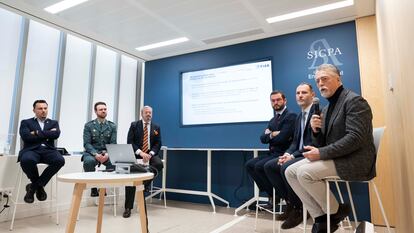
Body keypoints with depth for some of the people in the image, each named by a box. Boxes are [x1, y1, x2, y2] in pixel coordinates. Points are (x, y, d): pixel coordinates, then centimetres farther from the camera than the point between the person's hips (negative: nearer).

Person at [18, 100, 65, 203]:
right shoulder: (26, 122, 16)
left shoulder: (54, 123, 20)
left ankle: (33, 186, -13)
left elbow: (56, 134, -2)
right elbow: (26, 136, -5)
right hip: (32, 149, -1)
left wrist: (37, 133, -3)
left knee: (60, 160, -32)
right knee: (27, 160, -37)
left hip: (48, 150, 2)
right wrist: (47, 134, -1)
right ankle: (39, 186, -8)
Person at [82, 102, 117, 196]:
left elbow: (113, 143, 1)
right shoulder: (88, 125, 4)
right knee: (89, 161, -36)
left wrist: (108, 154, -20)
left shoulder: (112, 126, 7)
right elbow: (87, 143, -5)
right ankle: (93, 187, -14)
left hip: (107, 153, 1)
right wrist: (96, 154, -22)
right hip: (91, 152, -1)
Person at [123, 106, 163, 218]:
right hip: (136, 154, -1)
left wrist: (150, 154, -15)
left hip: (150, 154, 2)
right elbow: (130, 142, -4)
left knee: (159, 163, -32)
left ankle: (146, 181, -2)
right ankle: (128, 207, -15)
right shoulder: (134, 125, 6)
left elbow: (158, 144, 5)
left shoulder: (156, 127, 11)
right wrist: (140, 153, -19)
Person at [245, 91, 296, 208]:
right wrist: (272, 135, -12)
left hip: (283, 153, -8)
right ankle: (271, 193, 2)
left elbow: (282, 138, -20)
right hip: (272, 153, 8)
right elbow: (263, 138, 8)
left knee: (259, 166, -23)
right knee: (249, 164, -4)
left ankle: (276, 195, -2)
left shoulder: (291, 116, -8)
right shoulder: (272, 120, 18)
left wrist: (270, 136, -1)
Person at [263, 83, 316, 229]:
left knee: (286, 167, -31)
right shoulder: (299, 117, 17)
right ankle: (290, 203, 3)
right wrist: (287, 154, -5)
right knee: (269, 166, -3)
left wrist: (293, 156, -21)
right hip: (298, 155, 9)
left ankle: (298, 208, -9)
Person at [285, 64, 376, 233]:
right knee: (290, 172, -5)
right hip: (334, 158, 8)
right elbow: (322, 144, 15)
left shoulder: (354, 100, -10)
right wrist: (316, 130, -6)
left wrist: (321, 153, -22)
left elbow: (355, 138, -22)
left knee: (304, 172, -26)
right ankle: (321, 216, 0)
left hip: (354, 161, -8)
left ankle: (336, 211, -1)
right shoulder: (327, 108, 15)